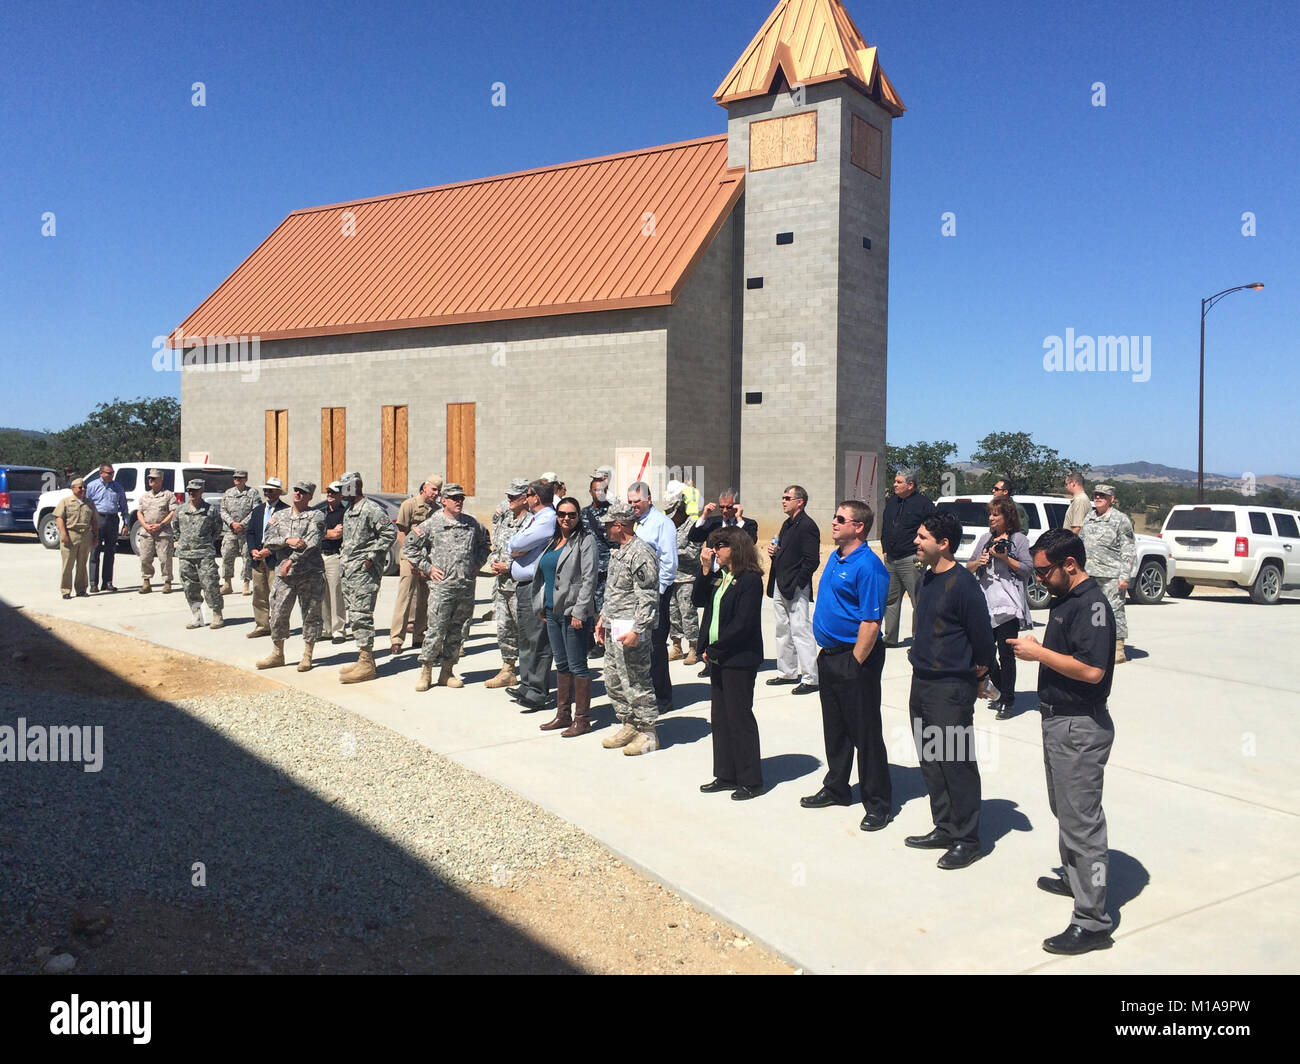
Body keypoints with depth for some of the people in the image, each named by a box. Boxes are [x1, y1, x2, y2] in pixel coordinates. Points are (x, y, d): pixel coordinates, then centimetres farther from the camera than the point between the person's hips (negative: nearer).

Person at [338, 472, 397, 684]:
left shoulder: (371, 509, -11)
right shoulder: (349, 511, 19)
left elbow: (390, 533, -18)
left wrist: (372, 555, -18)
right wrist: (345, 560, 18)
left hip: (365, 570, -10)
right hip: (349, 570, 10)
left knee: (361, 616, -12)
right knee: (354, 616, 11)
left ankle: (366, 664, -10)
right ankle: (363, 660, 18)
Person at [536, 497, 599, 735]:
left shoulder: (584, 541, -7)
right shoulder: (552, 541, 15)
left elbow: (589, 579, -13)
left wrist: (579, 611, -18)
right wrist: (542, 606, 14)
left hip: (573, 612, -8)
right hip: (552, 611, 8)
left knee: (577, 666, -3)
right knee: (561, 665, 14)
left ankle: (582, 718, 4)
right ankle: (563, 714, 22)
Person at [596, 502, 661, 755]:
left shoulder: (641, 553, -17)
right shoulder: (618, 551, 14)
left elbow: (648, 598, -21)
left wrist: (637, 630, -24)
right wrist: (603, 618, 21)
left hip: (630, 628, -10)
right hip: (613, 628, 10)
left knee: (635, 682, -4)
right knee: (613, 681, 16)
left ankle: (648, 734, 8)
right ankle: (628, 726, 29)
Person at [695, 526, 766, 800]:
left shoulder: (750, 580, -16)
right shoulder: (718, 576, 10)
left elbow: (742, 624, -20)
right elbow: (699, 600, 4)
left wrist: (714, 650, -16)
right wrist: (705, 569, -5)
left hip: (739, 659, -9)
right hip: (718, 657, 9)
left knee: (739, 717, -1)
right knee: (720, 716, 13)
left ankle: (750, 781, 10)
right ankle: (726, 775, 24)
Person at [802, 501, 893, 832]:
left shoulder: (868, 566, -18)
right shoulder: (834, 557, 11)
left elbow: (871, 622, -21)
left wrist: (854, 664, -20)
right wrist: (828, 655, 16)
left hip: (855, 659, -9)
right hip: (829, 655, 9)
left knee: (865, 733, 0)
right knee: (834, 728, 19)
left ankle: (878, 803, 10)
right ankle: (836, 788, 33)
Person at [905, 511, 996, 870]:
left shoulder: (963, 585, -17)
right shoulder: (926, 580, 9)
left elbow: (982, 635, -12)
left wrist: (979, 669, 1)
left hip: (952, 688, -9)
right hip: (922, 683, 9)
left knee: (957, 764, 0)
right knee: (931, 763, 15)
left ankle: (966, 840, 11)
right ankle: (944, 829, 28)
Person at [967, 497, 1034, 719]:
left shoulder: (1018, 539, 1)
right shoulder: (985, 538, 17)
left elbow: (1028, 569, -5)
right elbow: (969, 567, 17)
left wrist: (1005, 558, -14)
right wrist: (978, 562, -4)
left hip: (1008, 605, -6)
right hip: (985, 604, 6)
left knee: (1006, 654, -3)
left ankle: (1008, 701, 5)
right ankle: (1003, 692, 25)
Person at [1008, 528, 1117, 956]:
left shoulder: (1091, 604, -20)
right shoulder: (1065, 599, 11)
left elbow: (1092, 669, -28)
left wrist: (1039, 652, -20)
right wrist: (1036, 649, 8)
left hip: (1080, 727, -10)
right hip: (1058, 720, 10)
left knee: (1082, 820, -6)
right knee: (1065, 809, 24)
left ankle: (1093, 921, 0)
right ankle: (1074, 877, 42)